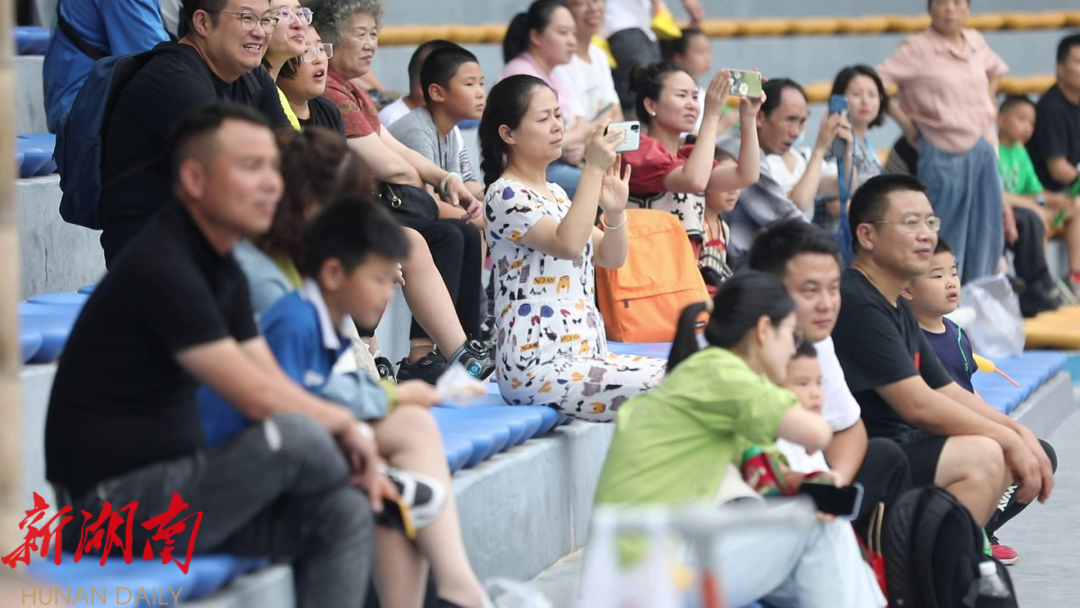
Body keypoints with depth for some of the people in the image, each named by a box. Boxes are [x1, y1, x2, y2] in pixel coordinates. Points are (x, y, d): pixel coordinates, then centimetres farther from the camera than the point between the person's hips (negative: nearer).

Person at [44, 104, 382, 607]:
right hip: (115, 501, -10)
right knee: (292, 435, -27)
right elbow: (257, 397, -20)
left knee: (343, 515, -5)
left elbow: (273, 381, 12)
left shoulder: (224, 271, 12)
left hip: (173, 482, 10)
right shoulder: (162, 268, -19)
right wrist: (345, 425, -4)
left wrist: (353, 452, -3)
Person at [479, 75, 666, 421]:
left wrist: (615, 210, -1)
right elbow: (568, 244, -24)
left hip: (585, 354, 10)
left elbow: (610, 258, 19)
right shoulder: (505, 195, -9)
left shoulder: (556, 195, 19)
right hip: (539, 366, -10)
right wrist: (593, 169, -22)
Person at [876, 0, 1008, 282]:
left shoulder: (975, 41, 9)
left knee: (986, 234, 9)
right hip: (945, 153, -6)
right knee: (946, 239, -2)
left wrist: (989, 102, 15)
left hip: (984, 151, 6)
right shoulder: (917, 47, -9)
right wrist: (904, 121, -11)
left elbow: (996, 69, 30)